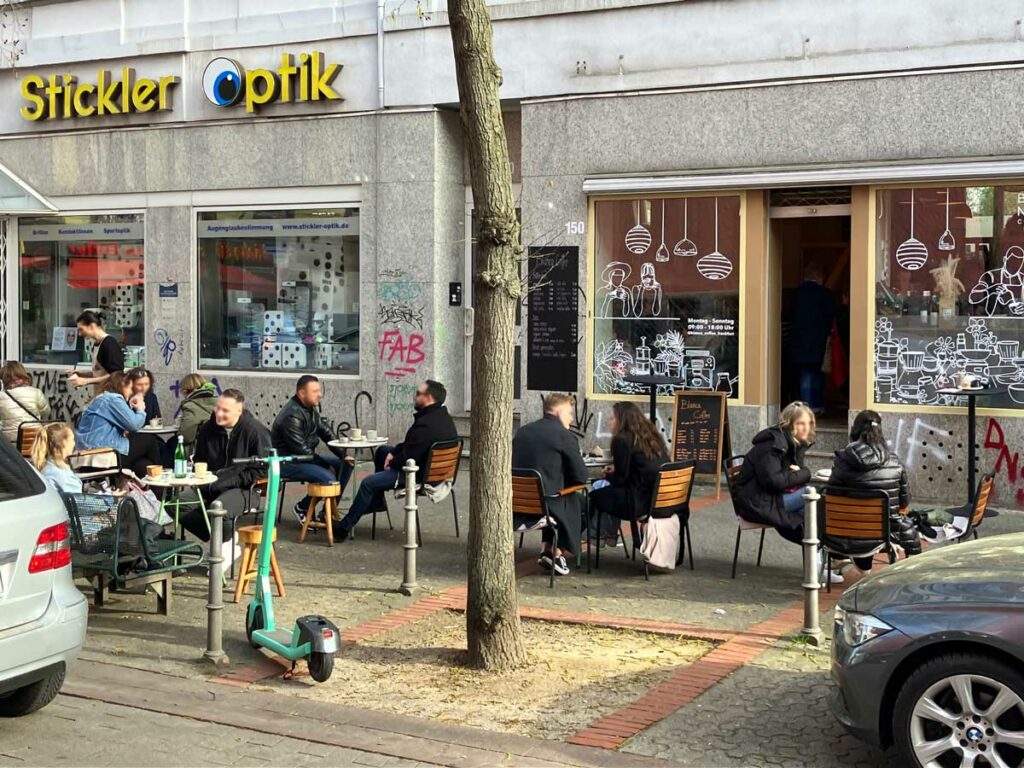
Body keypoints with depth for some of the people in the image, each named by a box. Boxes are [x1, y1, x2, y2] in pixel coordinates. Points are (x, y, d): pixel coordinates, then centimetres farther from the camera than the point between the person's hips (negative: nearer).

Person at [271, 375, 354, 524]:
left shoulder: (311, 408, 6)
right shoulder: (292, 415, -23)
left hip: (306, 457, 10)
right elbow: (301, 450, -24)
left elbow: (326, 432, 10)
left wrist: (343, 455, -3)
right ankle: (302, 508, -3)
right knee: (328, 478, -28)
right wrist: (327, 466, -19)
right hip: (288, 462, -10)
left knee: (345, 465, 4)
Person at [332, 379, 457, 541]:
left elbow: (408, 457, -26)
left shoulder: (425, 425, -29)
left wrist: (391, 463, -6)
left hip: (421, 475, -11)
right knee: (382, 450, 26)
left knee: (367, 484, -10)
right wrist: (393, 452, 2)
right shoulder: (444, 418, 5)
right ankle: (376, 500, 34)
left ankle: (344, 529, 0)